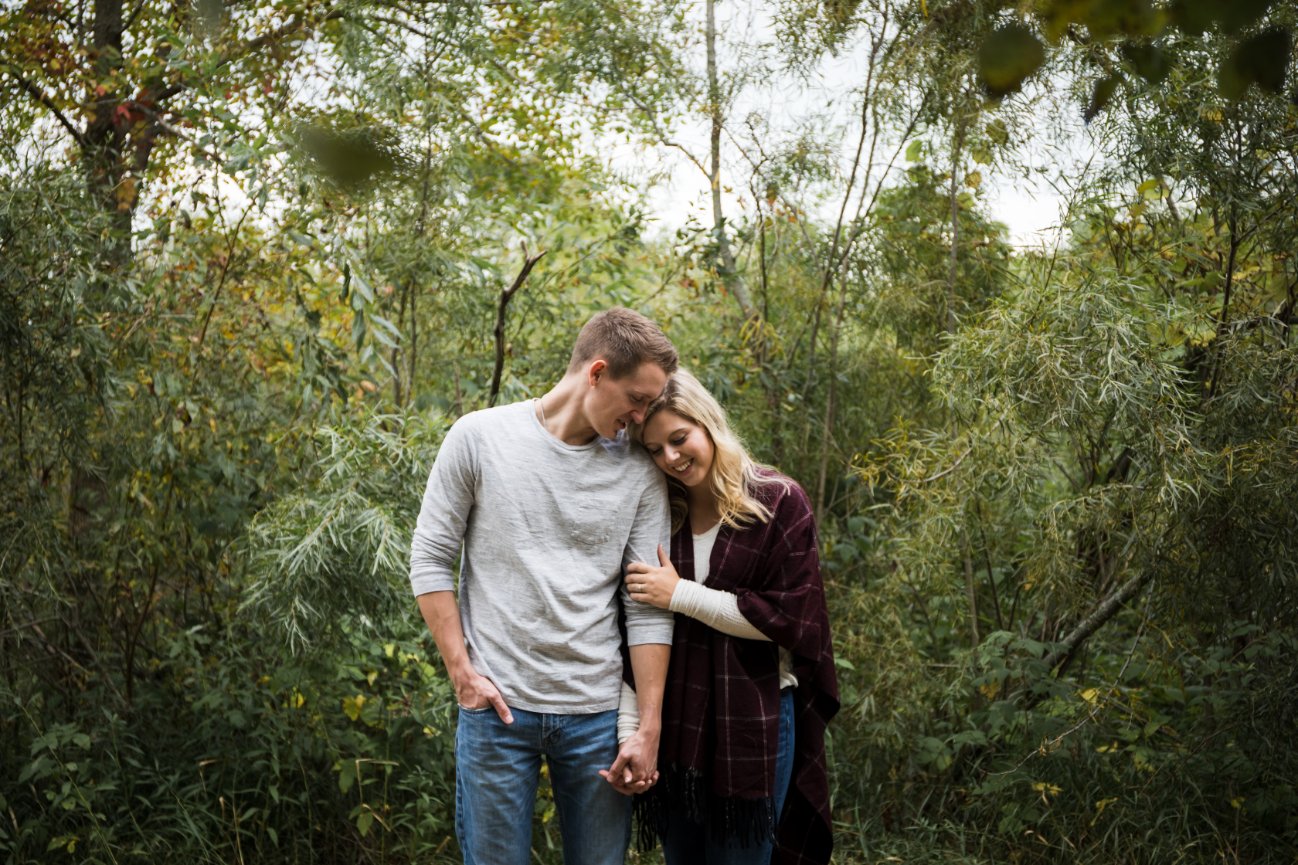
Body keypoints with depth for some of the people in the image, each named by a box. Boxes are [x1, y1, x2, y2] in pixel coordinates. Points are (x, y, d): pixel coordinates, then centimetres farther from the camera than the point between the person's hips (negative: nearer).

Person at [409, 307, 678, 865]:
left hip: (597, 713, 2)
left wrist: (649, 729, -3)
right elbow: (429, 560, 1)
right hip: (498, 706, -2)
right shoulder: (480, 437, -2)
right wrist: (462, 672, -5)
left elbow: (648, 608, 1)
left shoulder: (640, 474, 2)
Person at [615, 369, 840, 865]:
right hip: (675, 724, 4)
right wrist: (629, 727, -7)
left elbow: (789, 618, -11)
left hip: (753, 725, -4)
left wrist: (682, 595, -15)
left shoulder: (779, 503, -7)